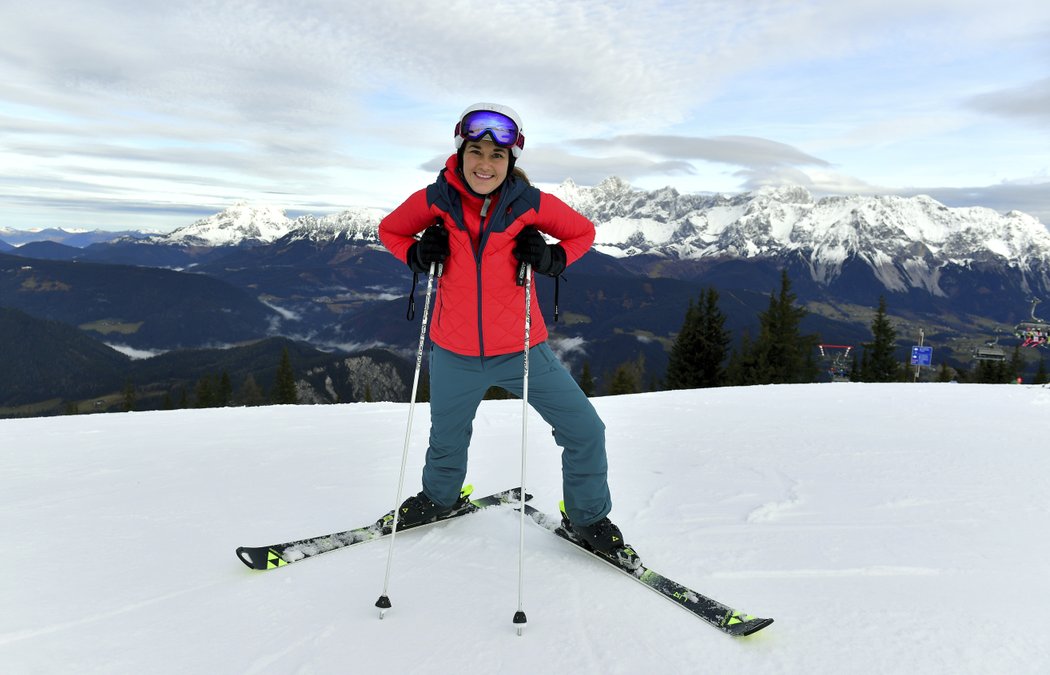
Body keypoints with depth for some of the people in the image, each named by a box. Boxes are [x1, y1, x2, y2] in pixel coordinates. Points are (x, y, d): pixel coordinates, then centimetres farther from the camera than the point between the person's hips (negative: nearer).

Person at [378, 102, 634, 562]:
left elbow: (582, 232, 5)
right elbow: (390, 230, 9)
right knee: (446, 440, 21)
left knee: (585, 432, -2)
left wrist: (551, 259, -14)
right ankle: (440, 497, 55)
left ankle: (587, 516, 24)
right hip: (455, 355, 1)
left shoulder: (530, 204, -11)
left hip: (522, 350, -1)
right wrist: (418, 255, -10)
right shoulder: (434, 200, -8)